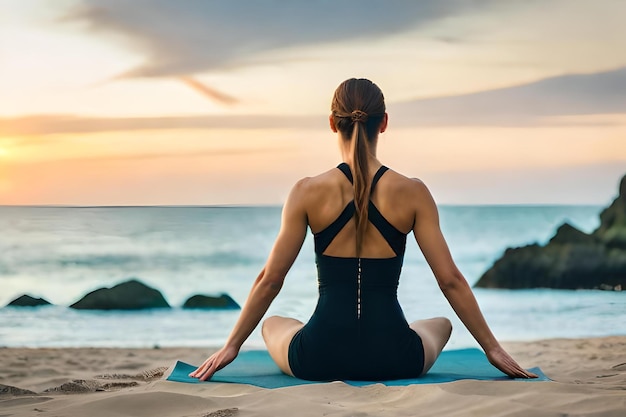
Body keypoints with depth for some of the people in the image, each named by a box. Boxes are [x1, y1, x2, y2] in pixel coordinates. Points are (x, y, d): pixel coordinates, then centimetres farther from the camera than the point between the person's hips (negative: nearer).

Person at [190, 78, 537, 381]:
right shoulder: (412, 193, -5)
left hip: (320, 358, 0)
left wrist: (231, 346, 10)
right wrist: (492, 348, 7)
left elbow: (270, 279, -2)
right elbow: (450, 280, -4)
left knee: (273, 325, 35)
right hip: (394, 359, 0)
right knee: (441, 324, 35)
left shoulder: (308, 192, -5)